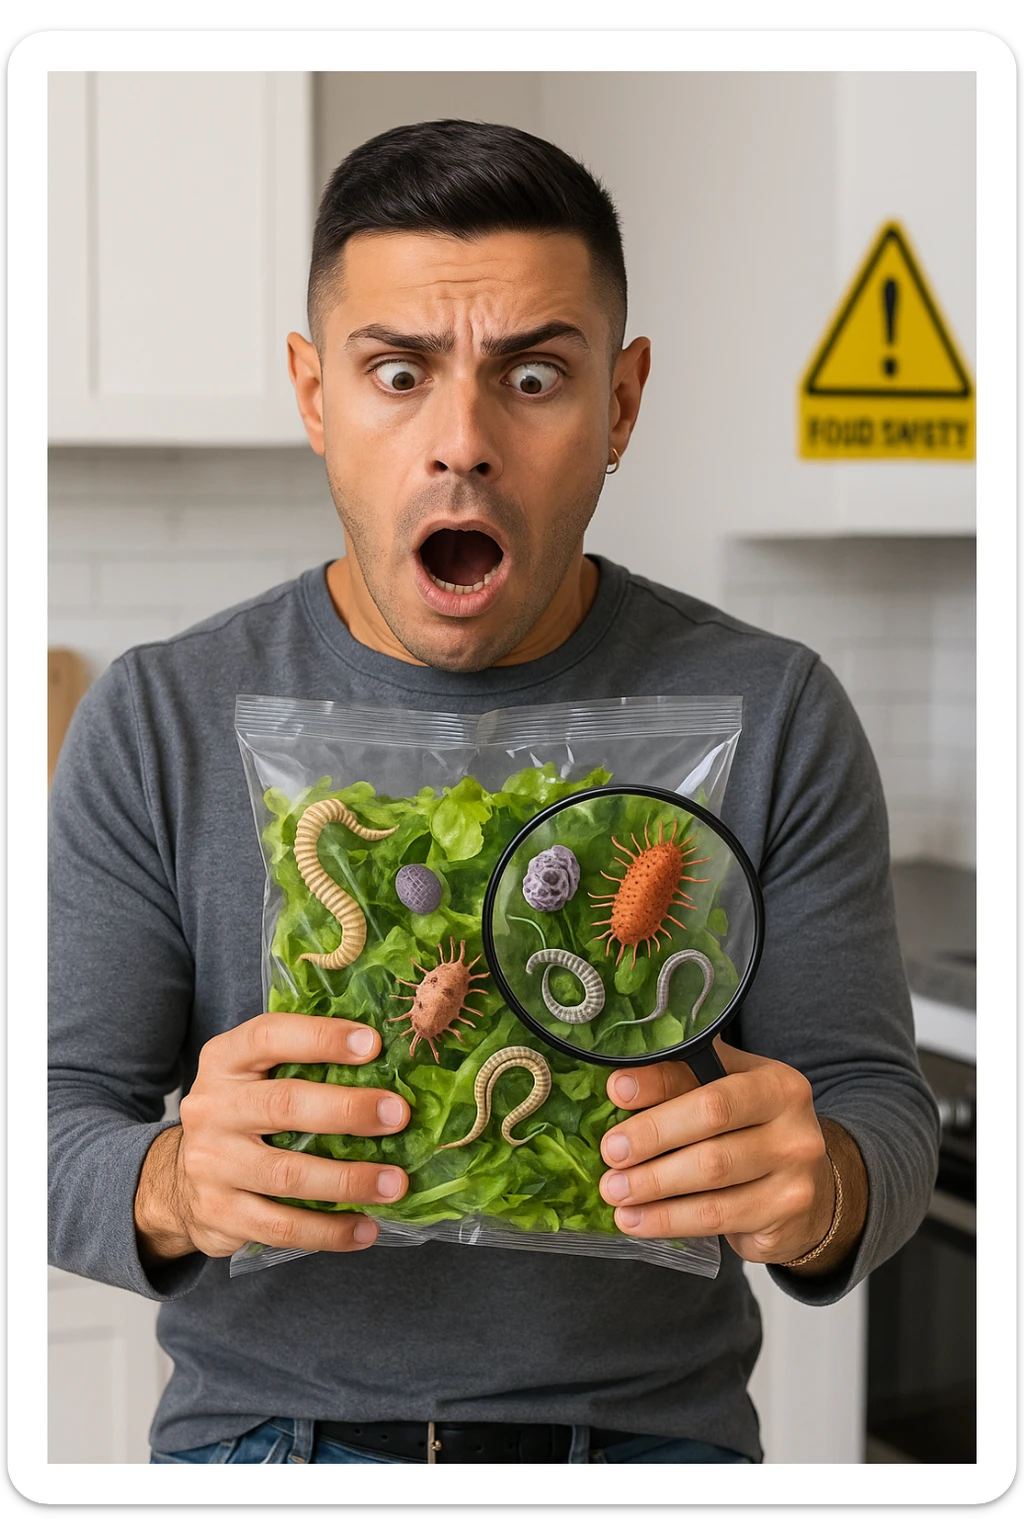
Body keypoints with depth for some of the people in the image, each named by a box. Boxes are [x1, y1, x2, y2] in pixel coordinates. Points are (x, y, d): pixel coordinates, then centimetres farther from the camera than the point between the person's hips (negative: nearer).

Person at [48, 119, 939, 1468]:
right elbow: (58, 1120, -3)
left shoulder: (770, 718, -3)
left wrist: (818, 1187, -25)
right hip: (264, 1431, 0)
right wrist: (171, 1186, -26)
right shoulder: (159, 725, -3)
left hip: (648, 1430, 1)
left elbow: (879, 1105, -2)